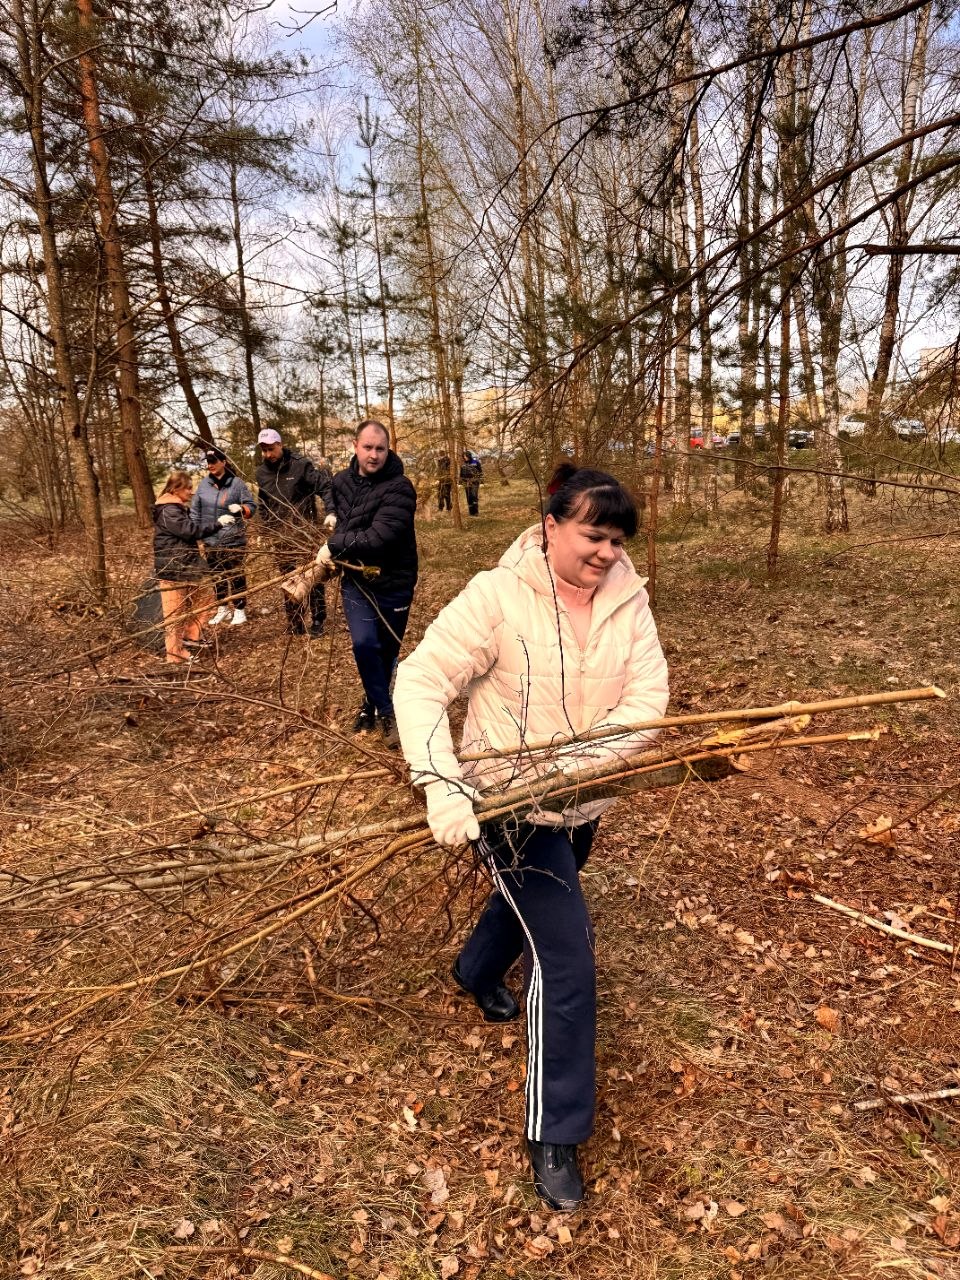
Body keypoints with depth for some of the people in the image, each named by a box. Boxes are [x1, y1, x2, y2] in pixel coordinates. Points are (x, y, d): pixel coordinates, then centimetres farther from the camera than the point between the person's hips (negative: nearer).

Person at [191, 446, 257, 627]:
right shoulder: (203, 484, 5)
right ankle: (222, 609, 26)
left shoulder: (237, 483, -7)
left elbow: (252, 506, -4)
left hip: (233, 539, -4)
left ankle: (239, 610, 15)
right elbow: (195, 511, 12)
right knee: (217, 576, 13)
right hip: (211, 540, 5)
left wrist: (241, 509, -26)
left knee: (235, 575, 4)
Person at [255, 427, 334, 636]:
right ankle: (295, 623, 18)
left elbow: (326, 486, -14)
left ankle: (317, 620, 10)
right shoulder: (262, 473, 6)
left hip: (305, 531, -5)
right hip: (280, 535, 5)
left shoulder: (301, 466, -11)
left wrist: (331, 512, -28)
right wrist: (266, 528, 15)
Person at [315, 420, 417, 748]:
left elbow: (378, 537, -29)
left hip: (393, 583, -3)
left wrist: (334, 546, -19)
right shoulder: (341, 481, 2)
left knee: (387, 650, 11)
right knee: (364, 644, -13)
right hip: (356, 580, 3)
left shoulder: (399, 488, -20)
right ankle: (386, 713, 4)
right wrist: (337, 548, 4)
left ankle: (371, 704, 35)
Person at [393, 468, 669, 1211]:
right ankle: (557, 1134, 14)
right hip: (510, 801, -6)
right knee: (567, 960, -8)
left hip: (584, 803, 6)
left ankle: (477, 971, 66)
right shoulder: (497, 597, -21)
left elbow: (647, 696, -15)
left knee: (532, 902, 31)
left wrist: (576, 762, -31)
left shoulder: (628, 601, -9)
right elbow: (421, 681, -25)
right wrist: (443, 786, -38)